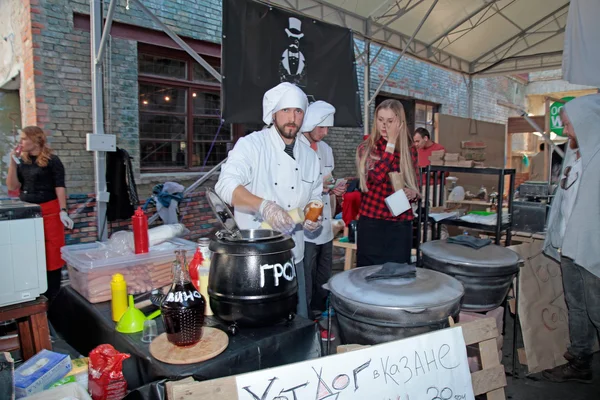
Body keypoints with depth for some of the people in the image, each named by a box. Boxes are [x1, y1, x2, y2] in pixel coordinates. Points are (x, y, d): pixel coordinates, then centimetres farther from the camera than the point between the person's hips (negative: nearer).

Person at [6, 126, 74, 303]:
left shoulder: (52, 160, -6)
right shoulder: (22, 161, 9)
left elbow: (60, 187, -10)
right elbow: (12, 186, 3)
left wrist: (63, 211, -17)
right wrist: (13, 162, -4)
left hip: (49, 211, -6)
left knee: (52, 253, 1)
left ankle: (52, 295, 13)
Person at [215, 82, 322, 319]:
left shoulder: (309, 156, 10)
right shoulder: (251, 144, -8)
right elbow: (226, 185, -21)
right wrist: (263, 205, -36)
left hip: (293, 255, 5)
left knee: (298, 319, 14)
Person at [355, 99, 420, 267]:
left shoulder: (410, 150, 6)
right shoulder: (366, 148, -1)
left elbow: (415, 185, 15)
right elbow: (377, 176, -20)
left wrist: (412, 193, -8)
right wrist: (391, 142, -16)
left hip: (401, 224, 2)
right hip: (371, 222, -2)